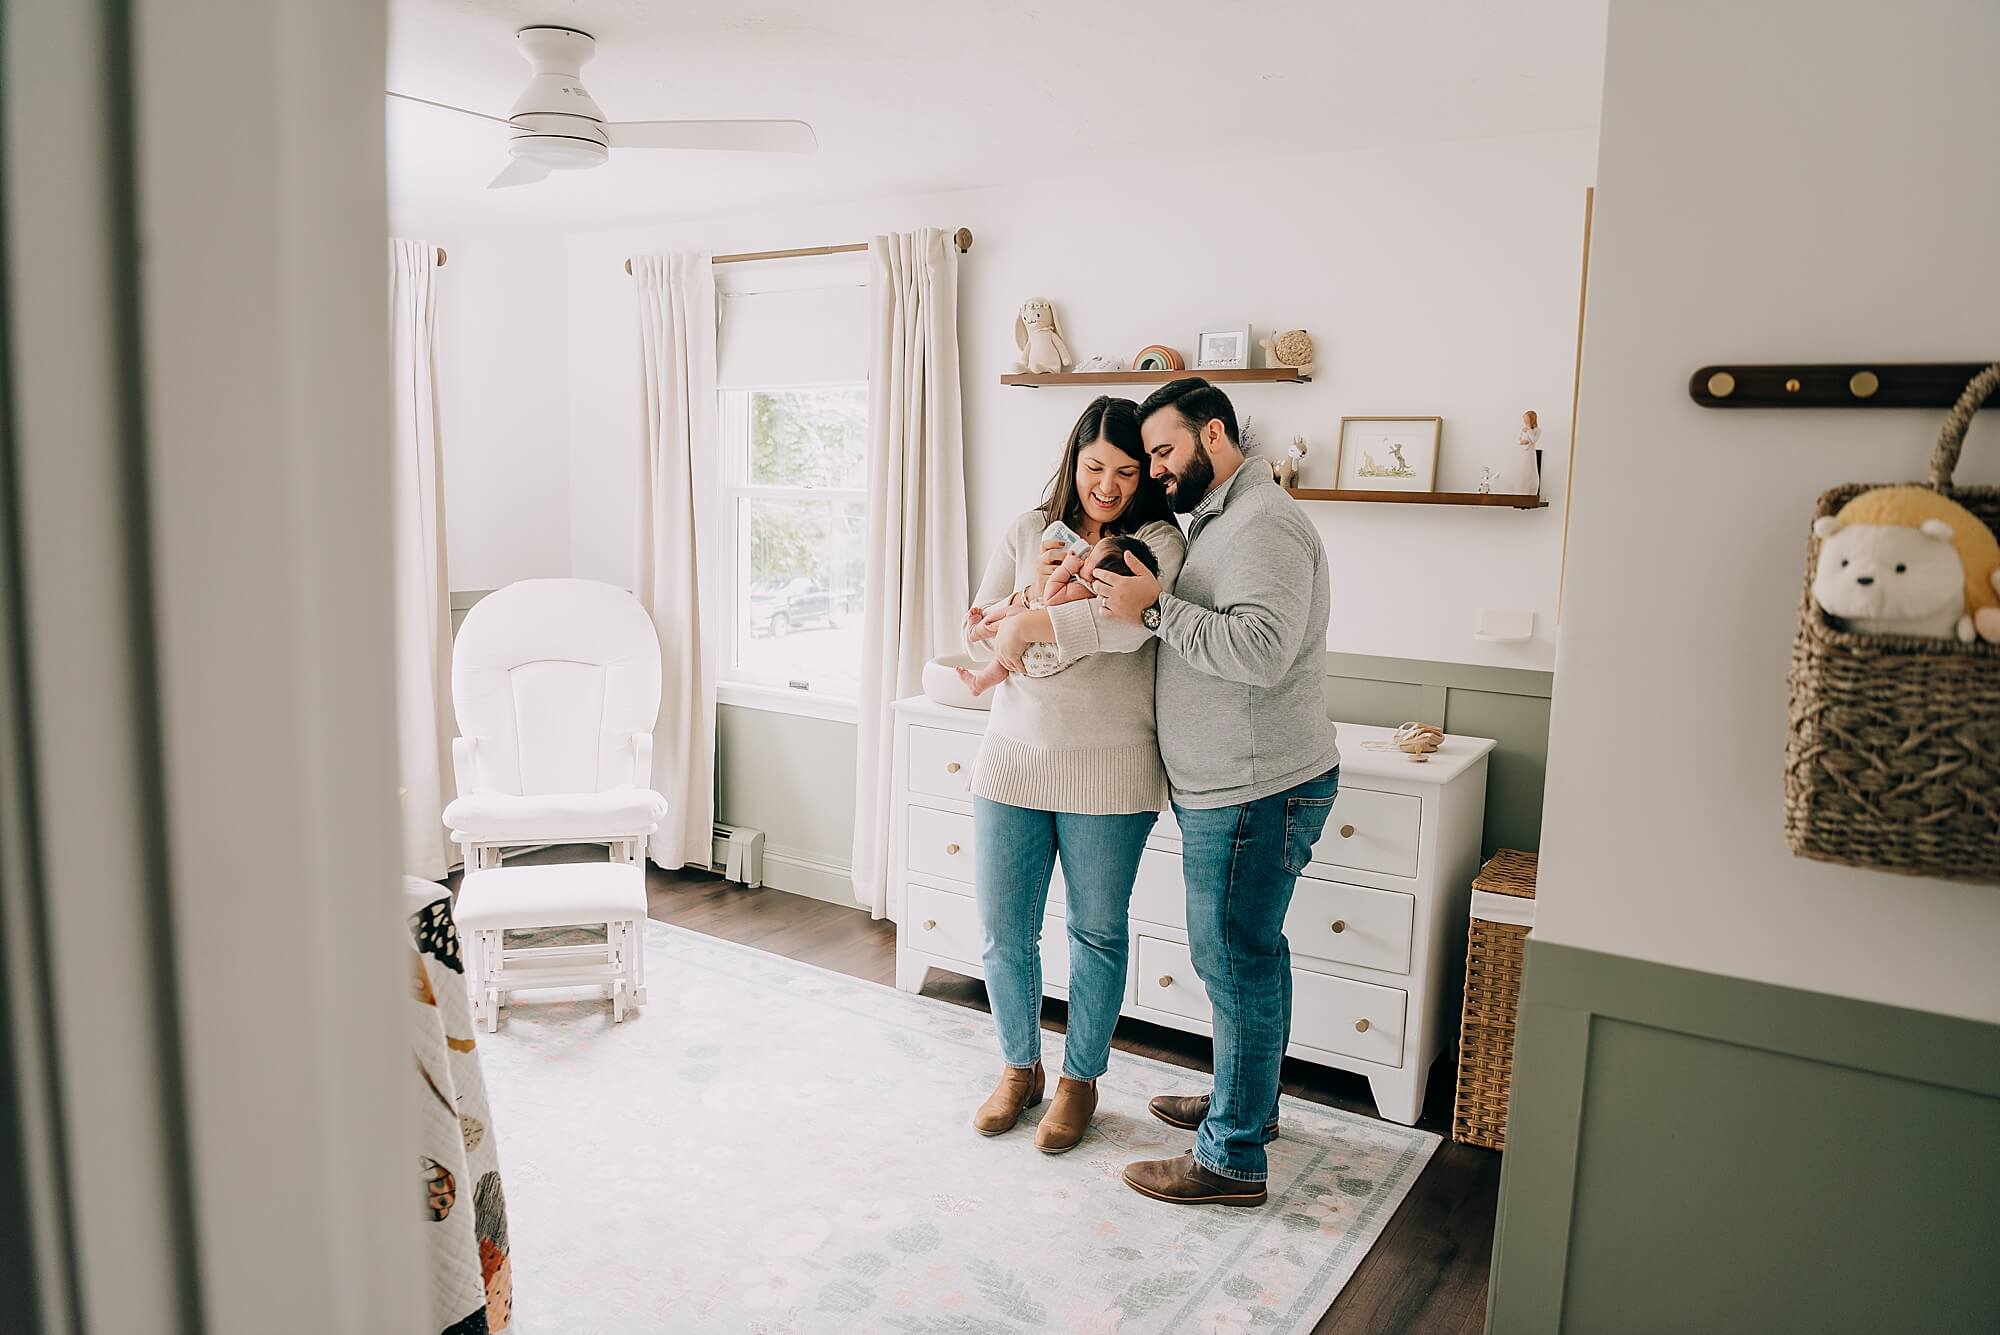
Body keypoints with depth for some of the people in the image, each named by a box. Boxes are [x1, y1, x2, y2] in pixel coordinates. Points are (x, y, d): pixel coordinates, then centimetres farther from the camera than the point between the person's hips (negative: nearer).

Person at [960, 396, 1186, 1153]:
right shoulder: (1029, 533, 6)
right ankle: (1018, 1067, 35)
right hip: (1013, 758, 3)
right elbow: (976, 639, 4)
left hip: (1107, 774, -3)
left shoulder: (1156, 541, -5)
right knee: (1004, 933, 11)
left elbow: (1127, 619, -26)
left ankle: (1080, 1078, 32)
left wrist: (1026, 624, -20)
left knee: (1098, 932, 12)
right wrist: (1028, 591, -13)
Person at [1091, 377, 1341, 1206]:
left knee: (1236, 962, -2)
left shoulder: (1264, 524, -16)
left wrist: (1154, 607, -23)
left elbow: (1261, 648, -29)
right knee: (1249, 953, 20)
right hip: (1235, 787, 10)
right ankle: (1248, 1101, 36)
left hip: (1254, 793, -10)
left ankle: (1232, 1161, 9)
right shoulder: (1220, 521, 17)